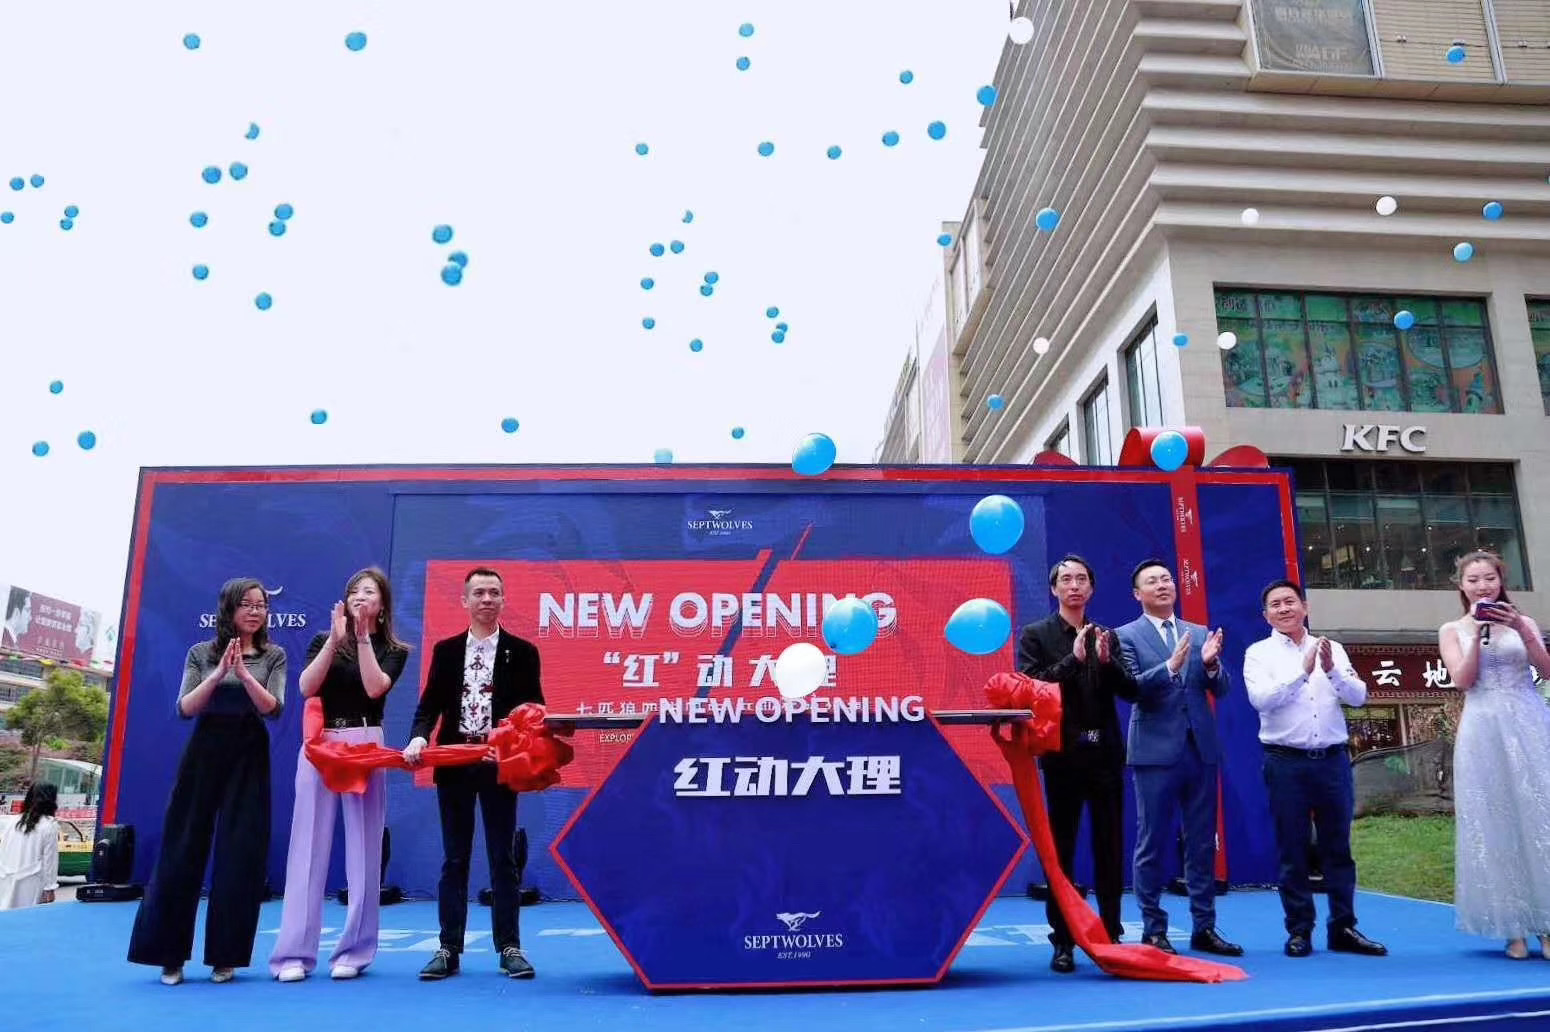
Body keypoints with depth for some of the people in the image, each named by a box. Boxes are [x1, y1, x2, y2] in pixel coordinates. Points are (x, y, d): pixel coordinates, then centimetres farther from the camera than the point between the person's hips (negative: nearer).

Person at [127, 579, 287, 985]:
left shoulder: (273, 656, 5)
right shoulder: (201, 653, 6)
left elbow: (273, 709, -6)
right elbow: (185, 709, -2)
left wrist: (243, 672, -18)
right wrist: (218, 674, -15)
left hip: (249, 758, 0)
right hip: (203, 754, 1)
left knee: (240, 854, -2)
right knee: (183, 848, 1)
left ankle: (225, 956, 8)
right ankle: (169, 955, 12)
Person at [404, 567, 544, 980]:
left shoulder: (522, 652, 2)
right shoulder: (445, 650, 8)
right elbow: (430, 704, 3)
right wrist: (418, 738, -16)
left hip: (499, 764, -1)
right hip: (453, 763, 2)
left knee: (503, 858, 5)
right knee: (454, 859, 8)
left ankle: (509, 947, 12)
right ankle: (449, 948, 15)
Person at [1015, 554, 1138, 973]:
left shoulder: (1106, 636, 11)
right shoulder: (1036, 635, 2)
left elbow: (1130, 691, 4)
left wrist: (1107, 660, -13)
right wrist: (1074, 659, -18)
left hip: (1105, 753, 3)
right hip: (1063, 754, -3)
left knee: (1110, 847, 7)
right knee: (1061, 849, 2)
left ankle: (1111, 934, 18)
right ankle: (1062, 942, 9)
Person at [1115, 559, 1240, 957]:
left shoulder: (1200, 634, 12)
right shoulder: (1127, 636, 0)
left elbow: (1221, 690, 6)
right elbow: (1130, 688, -13)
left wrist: (1211, 664, -14)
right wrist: (1170, 666, -26)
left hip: (1201, 750, 4)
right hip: (1156, 752, -4)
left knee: (1202, 844, 10)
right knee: (1152, 845, 2)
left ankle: (1204, 928, 20)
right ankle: (1153, 931, 10)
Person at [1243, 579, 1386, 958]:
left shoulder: (1332, 649, 9)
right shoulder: (1259, 653, 1)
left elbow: (1358, 696, -1)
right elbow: (1261, 699, -15)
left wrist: (1331, 670, -18)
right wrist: (1303, 671, -21)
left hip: (1333, 759, 3)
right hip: (1286, 762, -2)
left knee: (1338, 848, 9)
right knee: (1292, 851, 4)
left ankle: (1343, 929, 19)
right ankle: (1299, 931, 13)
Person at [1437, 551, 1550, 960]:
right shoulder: (1452, 630, 8)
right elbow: (1462, 680, -4)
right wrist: (1477, 633, -10)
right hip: (1485, 733, 0)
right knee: (1496, 825, 1)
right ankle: (1514, 928, 6)